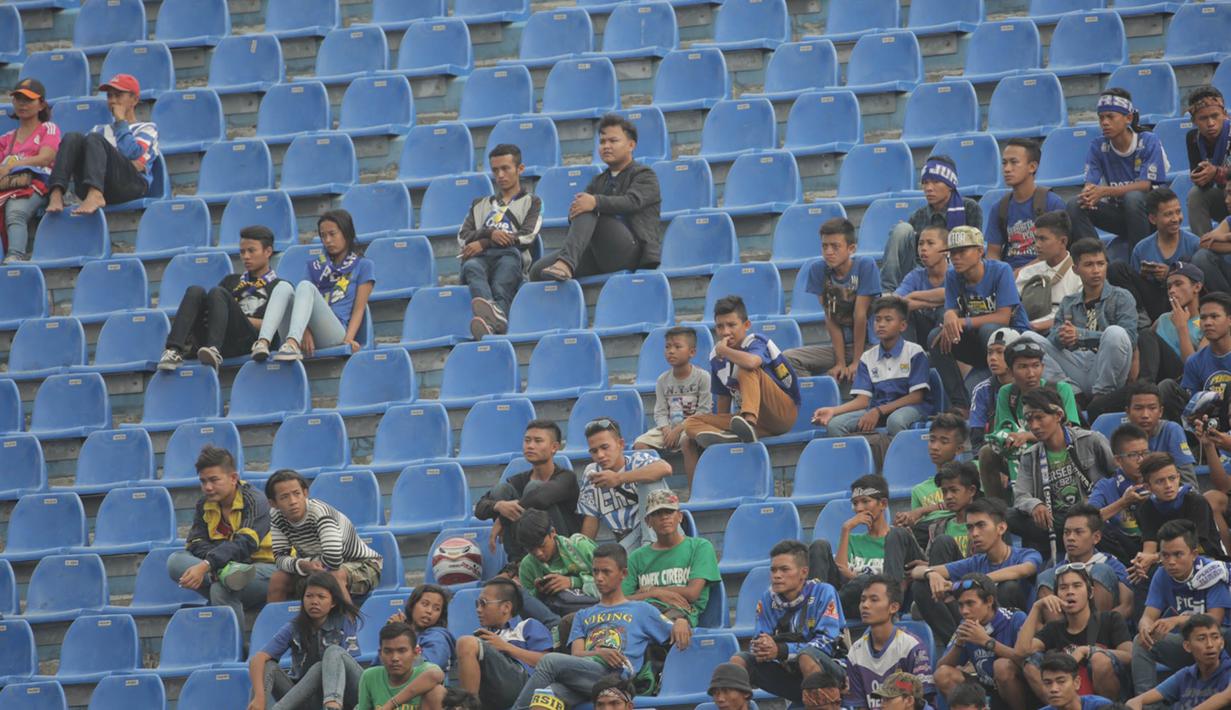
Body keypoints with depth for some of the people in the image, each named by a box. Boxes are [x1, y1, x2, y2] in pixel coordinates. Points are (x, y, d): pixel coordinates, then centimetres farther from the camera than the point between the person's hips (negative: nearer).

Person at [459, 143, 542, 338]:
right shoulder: (480, 204, 36)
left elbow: (527, 237, 5)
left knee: (510, 259, -41)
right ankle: (494, 315, -71)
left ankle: (489, 321, -70)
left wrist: (483, 243, -3)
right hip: (479, 258, 2)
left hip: (510, 256, -2)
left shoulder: (531, 202, 25)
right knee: (472, 267, -37)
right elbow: (462, 238, 18)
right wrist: (490, 233, -5)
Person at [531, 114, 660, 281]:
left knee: (588, 211, -30)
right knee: (538, 270, -15)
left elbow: (632, 201, -14)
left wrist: (596, 202, -32)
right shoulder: (599, 181, 29)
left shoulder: (645, 176, 8)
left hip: (631, 250, -6)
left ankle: (566, 263, -47)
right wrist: (573, 214, -14)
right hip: (600, 254, 6)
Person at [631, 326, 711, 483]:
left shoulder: (702, 377, -3)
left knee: (688, 442, -39)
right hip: (668, 427, 5)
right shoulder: (663, 380, 10)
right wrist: (666, 429, -16)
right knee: (640, 444, -17)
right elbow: (660, 412, 6)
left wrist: (679, 428, -16)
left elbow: (704, 411, -9)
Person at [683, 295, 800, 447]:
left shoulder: (757, 342, -12)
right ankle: (726, 437, -44)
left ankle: (750, 423, -49)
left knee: (746, 370, -28)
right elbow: (723, 397, 16)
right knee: (691, 422, -10)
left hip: (784, 411, -6)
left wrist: (723, 350, -20)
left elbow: (752, 362, -37)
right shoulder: (716, 358, 6)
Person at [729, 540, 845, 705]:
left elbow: (826, 642, -20)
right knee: (738, 661, -9)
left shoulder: (823, 592, -12)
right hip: (789, 673, 5)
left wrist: (780, 650, -30)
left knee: (807, 657, -37)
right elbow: (758, 641, 0)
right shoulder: (768, 598, 2)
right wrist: (761, 649, -27)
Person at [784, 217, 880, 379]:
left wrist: (857, 362, -15)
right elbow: (831, 319, -5)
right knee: (788, 358, -16)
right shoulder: (818, 270, -3)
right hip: (839, 346, 4)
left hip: (868, 345, -4)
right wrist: (840, 363, -11)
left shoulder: (866, 265, -13)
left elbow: (860, 314, -15)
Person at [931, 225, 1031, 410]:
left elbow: (1003, 317, -21)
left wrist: (964, 322, -27)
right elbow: (951, 311, -4)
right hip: (978, 343, 5)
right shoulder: (953, 277, 0)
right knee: (936, 337, -17)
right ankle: (961, 404, -16)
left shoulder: (1000, 271, -16)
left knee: (988, 330, -36)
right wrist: (950, 318, -31)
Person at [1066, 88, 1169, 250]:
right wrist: (1088, 194, -34)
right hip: (1118, 215, 4)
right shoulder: (1098, 146, 1)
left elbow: (1145, 185, -21)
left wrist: (1105, 191, -34)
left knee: (1133, 197, -38)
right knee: (1075, 205, -20)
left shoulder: (1149, 142, -11)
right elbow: (1089, 183, -7)